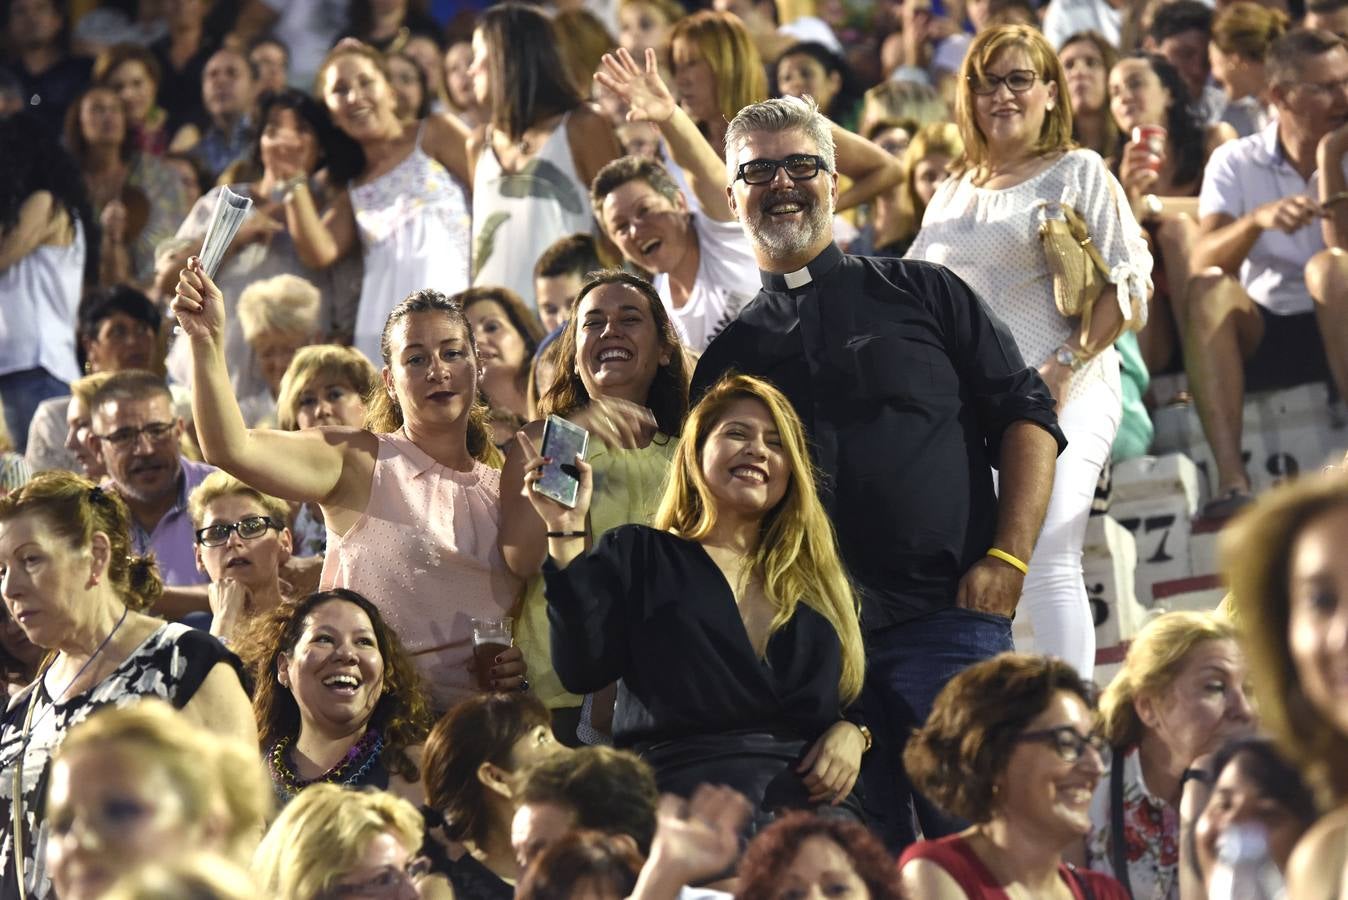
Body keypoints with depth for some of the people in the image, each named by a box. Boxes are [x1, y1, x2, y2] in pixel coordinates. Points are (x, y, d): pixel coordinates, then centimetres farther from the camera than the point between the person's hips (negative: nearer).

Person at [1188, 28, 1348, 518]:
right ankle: (1229, 477, -43)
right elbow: (1201, 262, -13)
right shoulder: (1235, 162, 3)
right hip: (1260, 335, 1)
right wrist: (1257, 219, -31)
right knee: (1209, 288, -29)